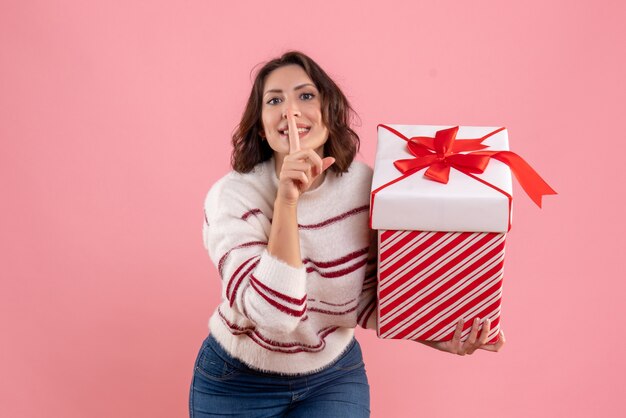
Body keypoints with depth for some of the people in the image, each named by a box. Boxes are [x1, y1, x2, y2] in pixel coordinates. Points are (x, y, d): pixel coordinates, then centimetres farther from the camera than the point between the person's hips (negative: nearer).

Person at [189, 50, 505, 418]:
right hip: (239, 382, -2)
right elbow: (275, 313, -32)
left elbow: (366, 302, -2)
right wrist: (286, 201, -36)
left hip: (334, 376, 2)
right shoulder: (232, 196, -21)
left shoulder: (366, 185, -13)